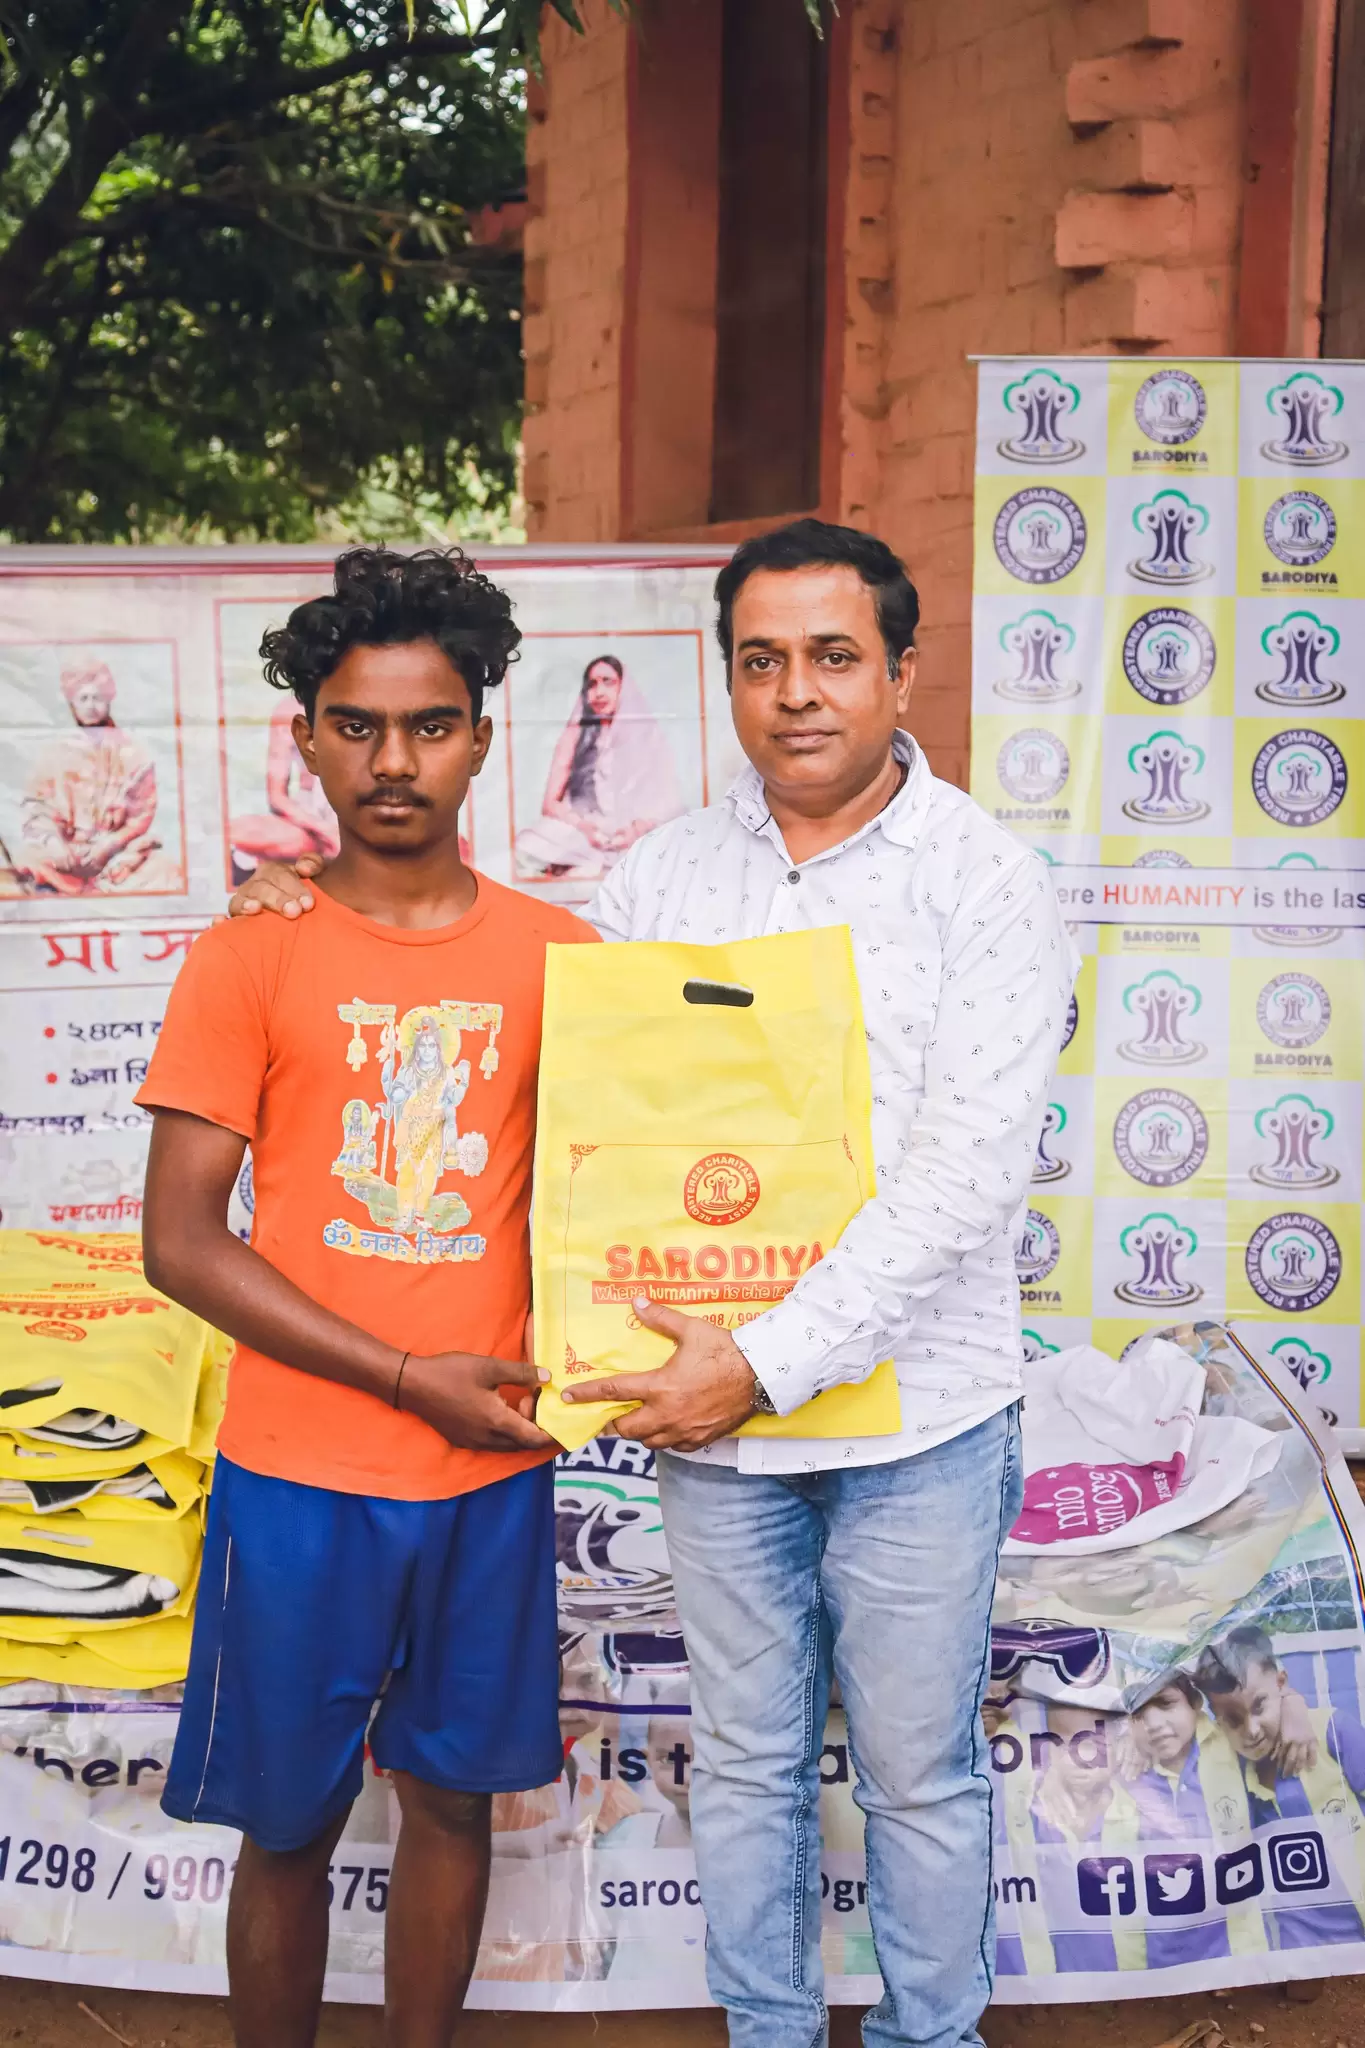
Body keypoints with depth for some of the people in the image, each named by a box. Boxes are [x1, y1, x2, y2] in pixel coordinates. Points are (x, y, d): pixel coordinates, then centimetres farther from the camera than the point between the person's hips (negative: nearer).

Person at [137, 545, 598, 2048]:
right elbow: (179, 1243, -9)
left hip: (493, 1467, 3)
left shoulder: (556, 953, 2)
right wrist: (407, 1379, -13)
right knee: (289, 1825, 10)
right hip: (301, 1473, -2)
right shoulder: (248, 958, -5)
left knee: (453, 1794, 16)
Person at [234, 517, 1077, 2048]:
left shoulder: (990, 884, -9)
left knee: (921, 1774, 12)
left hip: (916, 1416, -3)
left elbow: (963, 1174, -17)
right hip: (712, 1404, 3)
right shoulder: (663, 872, 4)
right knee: (743, 1759, 17)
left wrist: (770, 1362, -21)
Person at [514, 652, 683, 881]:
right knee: (528, 846, -31)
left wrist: (639, 828, -17)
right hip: (580, 833, 0)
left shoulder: (647, 733, 9)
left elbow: (666, 798, 4)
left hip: (635, 836, 0)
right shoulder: (575, 735, 12)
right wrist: (583, 826, -14)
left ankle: (585, 868, -24)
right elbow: (550, 803, 7)